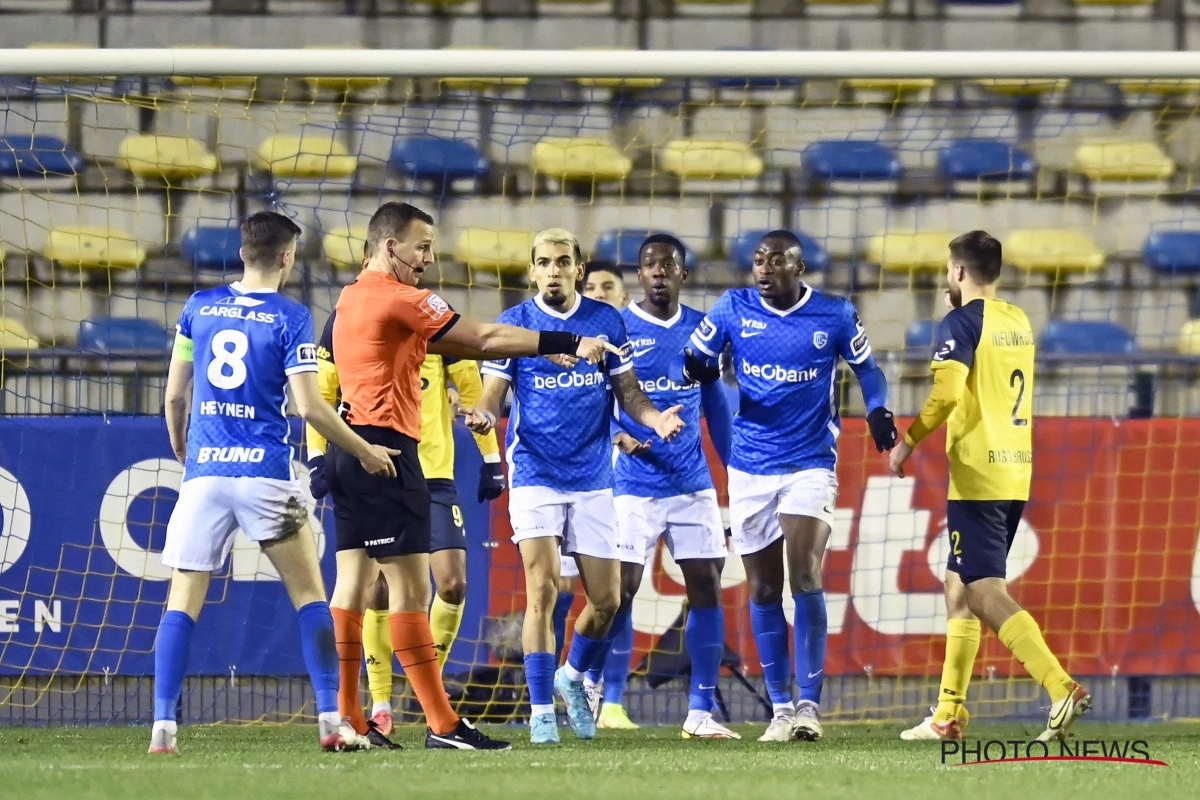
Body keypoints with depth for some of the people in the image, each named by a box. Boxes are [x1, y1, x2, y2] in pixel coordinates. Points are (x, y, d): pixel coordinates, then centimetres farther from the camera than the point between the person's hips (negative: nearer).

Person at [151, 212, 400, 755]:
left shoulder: (199, 307, 8)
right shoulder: (290, 318, -4)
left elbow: (175, 395, 11)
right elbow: (309, 406, -9)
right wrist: (364, 451, 3)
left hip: (204, 472, 3)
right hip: (265, 473, -3)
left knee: (183, 602, 3)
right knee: (309, 595, 7)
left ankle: (162, 728, -7)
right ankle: (331, 721, 1)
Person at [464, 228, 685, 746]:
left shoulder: (607, 321, 5)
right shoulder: (514, 323, 0)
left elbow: (629, 394, 8)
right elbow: (493, 393, -2)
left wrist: (655, 419, -13)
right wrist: (483, 415, -26)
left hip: (593, 478, 3)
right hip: (535, 475, -3)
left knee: (606, 599, 4)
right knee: (543, 591, -14)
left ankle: (573, 677, 31)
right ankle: (542, 710, -7)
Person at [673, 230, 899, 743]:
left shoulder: (834, 316, -2)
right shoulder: (734, 309, 0)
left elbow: (866, 369, 12)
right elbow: (687, 362, 3)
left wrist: (878, 411, -7)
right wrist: (693, 369, -21)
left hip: (811, 465, -2)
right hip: (750, 469, 2)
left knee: (804, 573, -17)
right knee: (763, 589, 4)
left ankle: (809, 704, -13)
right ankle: (780, 708, 13)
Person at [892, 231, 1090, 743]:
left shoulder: (962, 322, -10)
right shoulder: (1018, 322, 14)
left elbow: (946, 394, -22)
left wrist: (907, 442, -9)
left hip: (976, 477, -9)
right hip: (1016, 475, 9)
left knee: (986, 595, -11)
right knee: (959, 587, 17)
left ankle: (1063, 690, -26)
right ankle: (949, 714, 19)